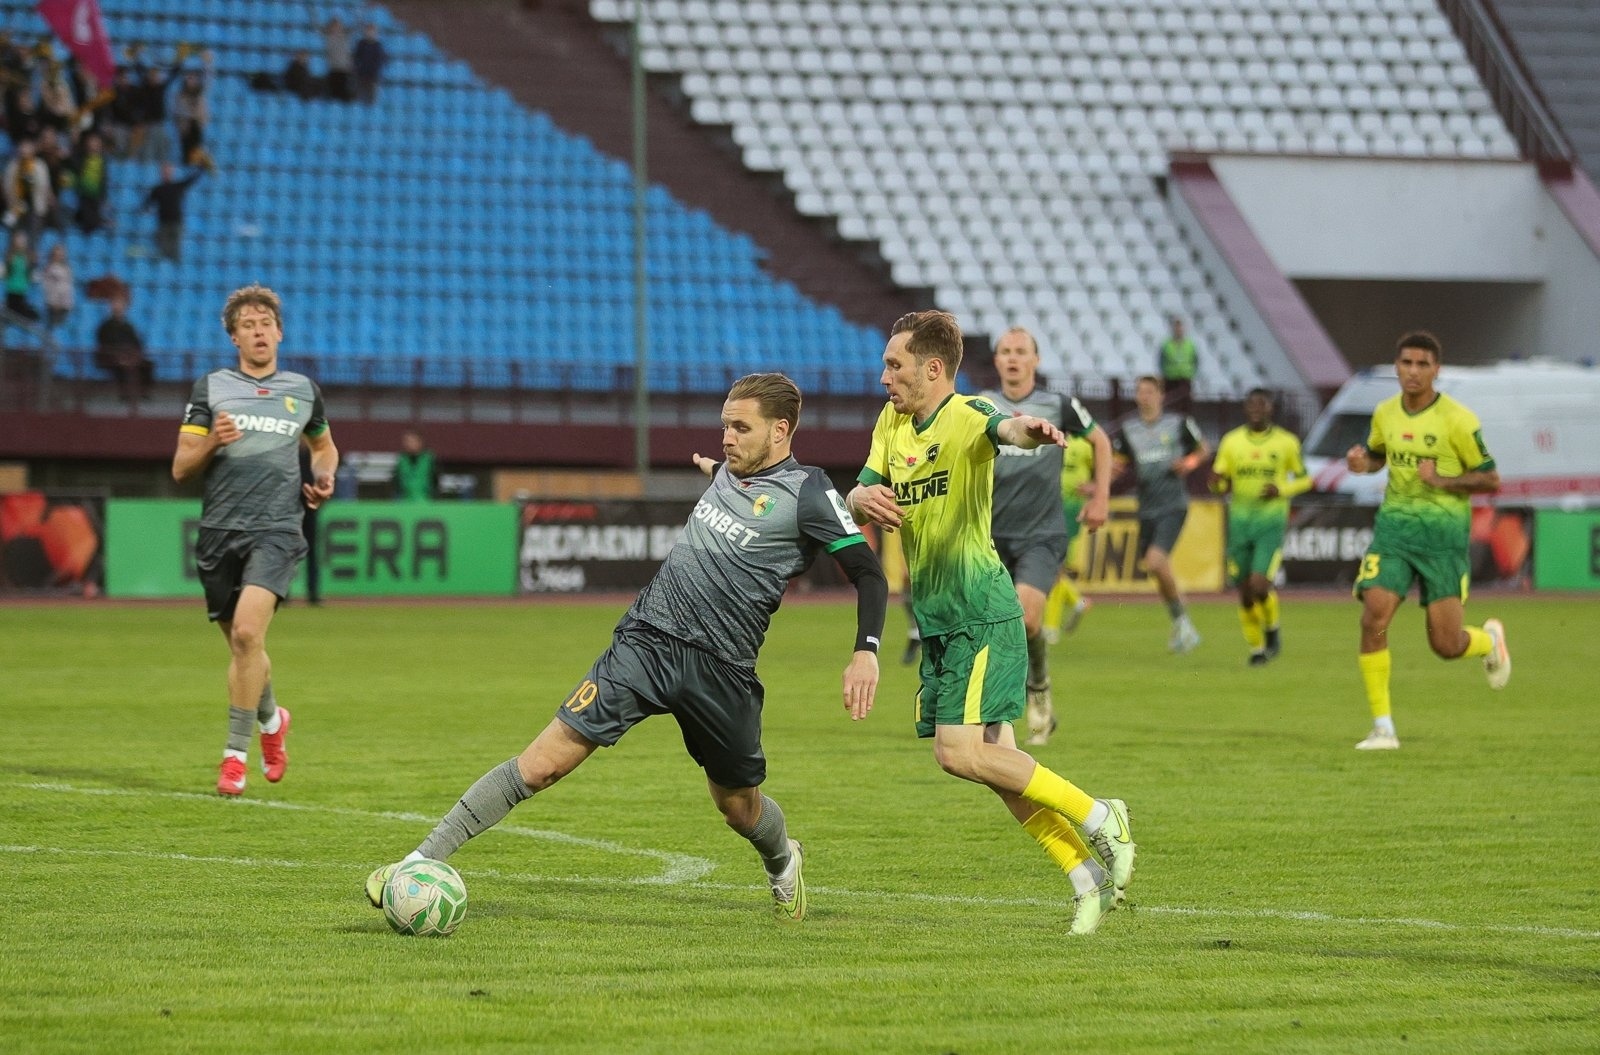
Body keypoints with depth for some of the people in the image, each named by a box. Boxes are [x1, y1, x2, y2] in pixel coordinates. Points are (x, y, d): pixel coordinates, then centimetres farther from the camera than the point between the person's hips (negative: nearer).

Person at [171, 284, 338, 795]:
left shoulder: (303, 390, 12)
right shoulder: (210, 388, 7)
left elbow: (324, 447, 30)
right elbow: (180, 468, 5)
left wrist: (324, 477, 9)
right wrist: (211, 442, -14)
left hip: (276, 530, -1)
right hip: (219, 531, 2)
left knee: (247, 632, -22)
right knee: (240, 644, 10)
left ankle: (235, 753, -15)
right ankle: (271, 720, 41)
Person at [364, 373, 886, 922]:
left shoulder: (807, 493, -7)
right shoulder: (730, 470, 10)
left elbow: (868, 573, -10)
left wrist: (866, 652, -19)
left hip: (721, 671, -3)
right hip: (645, 641, 4)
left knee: (740, 808, 13)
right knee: (541, 763, -8)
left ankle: (783, 862, 50)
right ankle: (419, 864, -9)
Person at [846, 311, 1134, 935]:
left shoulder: (966, 416, -12)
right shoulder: (892, 422, 12)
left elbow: (1002, 429, -35)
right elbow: (857, 499, 11)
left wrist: (1029, 431, -59)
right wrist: (863, 498, -14)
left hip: (983, 615, -8)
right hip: (936, 621, 8)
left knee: (959, 753, -17)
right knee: (992, 757, 5)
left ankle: (1098, 817, -4)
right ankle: (1090, 878, 12)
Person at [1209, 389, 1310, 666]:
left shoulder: (1286, 443, 0)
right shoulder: (1231, 442, 5)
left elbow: (1305, 479, 8)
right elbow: (1221, 484, 9)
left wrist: (1281, 490, -11)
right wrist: (1217, 482, -16)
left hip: (1271, 523, -3)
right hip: (1240, 521, 3)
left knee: (1260, 586, -18)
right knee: (1245, 592, 4)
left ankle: (1272, 628, 12)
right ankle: (1256, 647, 23)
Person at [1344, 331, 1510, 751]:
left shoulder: (1457, 420, -10)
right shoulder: (1385, 413, 4)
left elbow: (1491, 481, -5)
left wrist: (1442, 480, -19)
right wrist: (1361, 461, 1)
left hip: (1443, 532, -4)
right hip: (1394, 527, 4)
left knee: (1446, 646, -2)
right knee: (1373, 619, -16)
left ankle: (1490, 639, 36)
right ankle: (1383, 728, -7)